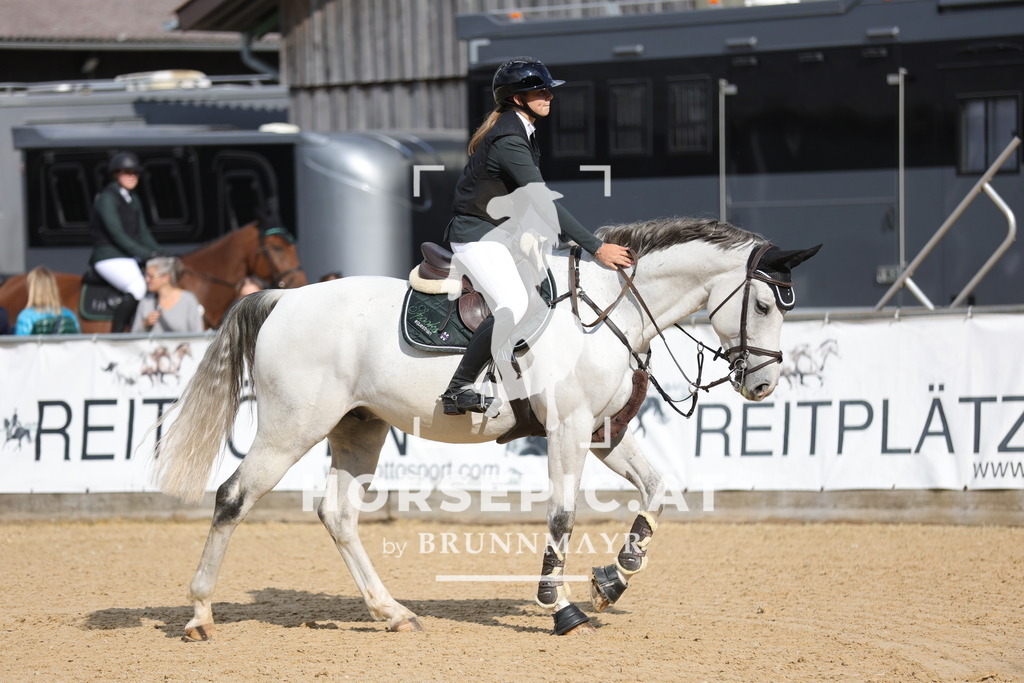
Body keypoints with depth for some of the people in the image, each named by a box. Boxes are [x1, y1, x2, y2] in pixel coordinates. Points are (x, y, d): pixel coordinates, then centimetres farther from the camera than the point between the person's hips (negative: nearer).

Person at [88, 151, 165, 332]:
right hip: (109, 257, -9)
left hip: (130, 257, 9)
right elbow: (117, 234, -17)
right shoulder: (107, 198, -9)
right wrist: (146, 254, -20)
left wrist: (158, 253, 1)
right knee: (139, 287, -33)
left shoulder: (133, 198, 17)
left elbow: (142, 232, 17)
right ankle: (116, 335, -28)